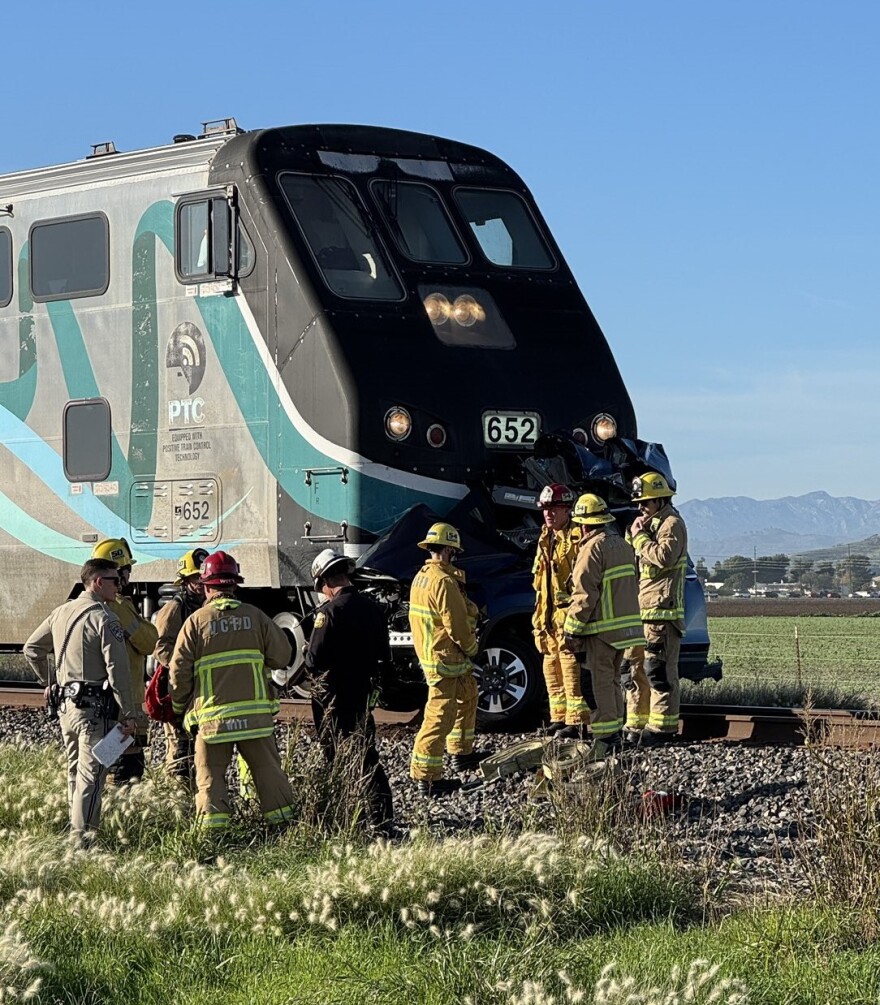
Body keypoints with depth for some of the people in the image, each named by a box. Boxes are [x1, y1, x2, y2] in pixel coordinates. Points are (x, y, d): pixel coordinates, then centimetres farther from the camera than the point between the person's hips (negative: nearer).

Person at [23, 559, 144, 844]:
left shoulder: (61, 613, 10)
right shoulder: (104, 619, -14)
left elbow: (32, 648, 20)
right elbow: (117, 671, -17)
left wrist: (49, 682, 29)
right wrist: (130, 714, -12)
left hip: (65, 703, 8)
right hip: (95, 708, -8)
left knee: (75, 770, 18)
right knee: (91, 774, -5)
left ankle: (75, 828, 25)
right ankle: (82, 835, -8)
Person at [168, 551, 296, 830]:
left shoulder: (196, 621, -2)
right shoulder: (254, 616, 3)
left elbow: (179, 671, -2)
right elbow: (282, 655, 6)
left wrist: (179, 708, 12)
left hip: (212, 715, -2)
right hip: (255, 711, 2)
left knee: (210, 773, 4)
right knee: (267, 768, 11)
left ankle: (213, 824, -4)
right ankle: (282, 819, 14)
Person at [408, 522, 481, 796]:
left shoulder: (421, 577, 9)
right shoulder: (444, 582, -22)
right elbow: (457, 625, -21)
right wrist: (471, 648, -4)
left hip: (428, 653, 10)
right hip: (446, 659, -10)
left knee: (466, 697, 27)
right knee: (440, 714, -7)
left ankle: (461, 753, 39)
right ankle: (426, 777, -6)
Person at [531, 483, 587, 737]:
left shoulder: (578, 537, -9)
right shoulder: (546, 539, 18)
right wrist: (540, 614, 20)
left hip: (569, 610, -9)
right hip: (549, 614, 9)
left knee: (571, 666, -11)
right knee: (551, 667, 13)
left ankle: (577, 719, -9)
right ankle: (559, 717, 21)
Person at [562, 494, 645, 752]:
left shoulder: (593, 549, -15)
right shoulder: (623, 546, 13)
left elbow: (584, 596, -18)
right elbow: (631, 586, 20)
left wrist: (572, 630, -13)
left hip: (600, 629, -9)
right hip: (625, 625, 9)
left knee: (597, 683, -4)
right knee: (612, 680, 18)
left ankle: (604, 736, -4)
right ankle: (616, 731, 23)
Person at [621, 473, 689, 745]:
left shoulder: (672, 524, -6)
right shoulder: (647, 523, 23)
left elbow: (664, 557, -23)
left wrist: (639, 537, -13)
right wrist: (634, 533, 7)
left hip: (662, 610, -10)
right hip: (638, 608, 10)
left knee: (659, 669, -10)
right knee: (633, 667, 9)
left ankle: (662, 726, -8)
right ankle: (636, 725, 14)